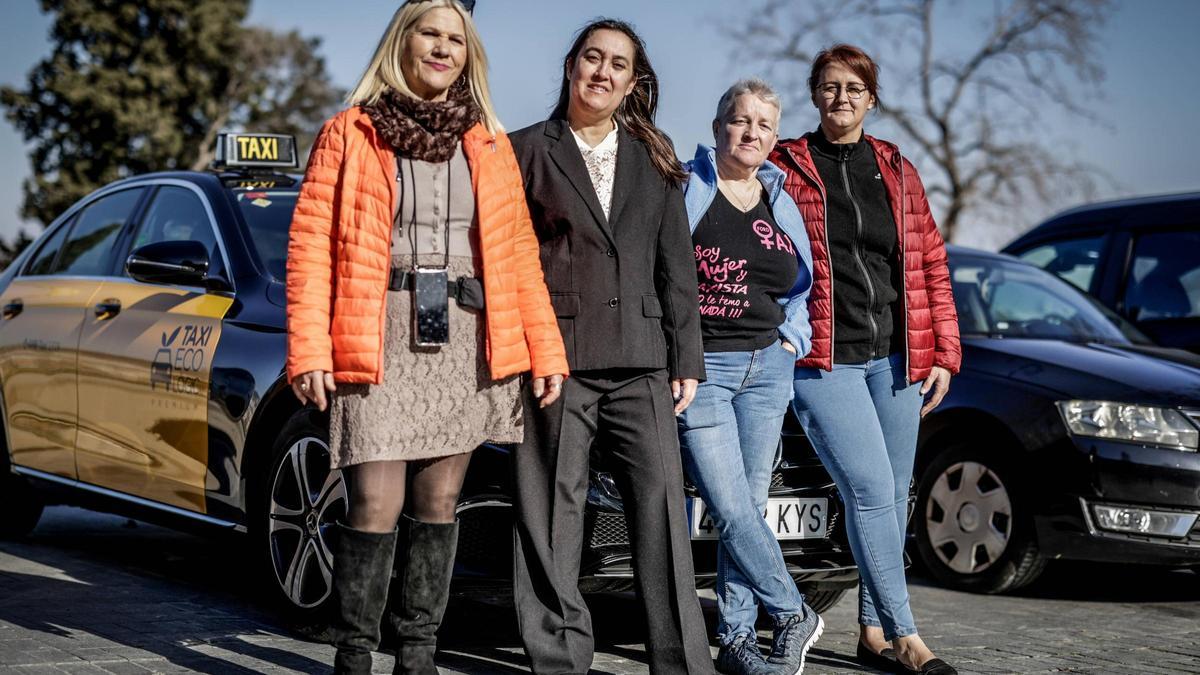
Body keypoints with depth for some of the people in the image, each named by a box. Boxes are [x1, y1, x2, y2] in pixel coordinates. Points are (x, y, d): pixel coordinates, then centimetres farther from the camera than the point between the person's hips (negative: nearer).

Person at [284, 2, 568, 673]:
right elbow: (311, 244, -1)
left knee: (439, 503, 6)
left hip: (468, 342, 3)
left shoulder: (490, 145, 14)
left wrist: (546, 351, 3)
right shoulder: (351, 133, 5)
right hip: (380, 340, -3)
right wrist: (310, 351, -11)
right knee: (377, 506, -9)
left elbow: (519, 254, 12)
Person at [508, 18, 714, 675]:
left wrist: (686, 356, 9)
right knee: (553, 513, -1)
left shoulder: (654, 156, 17)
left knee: (662, 506, -1)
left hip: (639, 361, 3)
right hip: (554, 356, -3)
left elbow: (676, 265, 16)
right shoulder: (527, 150, 7)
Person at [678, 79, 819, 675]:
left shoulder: (781, 203, 13)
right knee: (732, 510, -11)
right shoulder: (684, 188, -2)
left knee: (750, 507, 5)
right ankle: (793, 615, 5)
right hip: (699, 368, -5)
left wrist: (792, 339, 9)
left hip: (767, 369, 5)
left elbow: (801, 286, 24)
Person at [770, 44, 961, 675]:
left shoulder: (896, 170, 12)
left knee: (893, 498, 9)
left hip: (895, 357, 5)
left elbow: (930, 262, 13)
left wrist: (944, 352, 7)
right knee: (870, 491, -13)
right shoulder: (785, 166, 0)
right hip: (824, 361, -5)